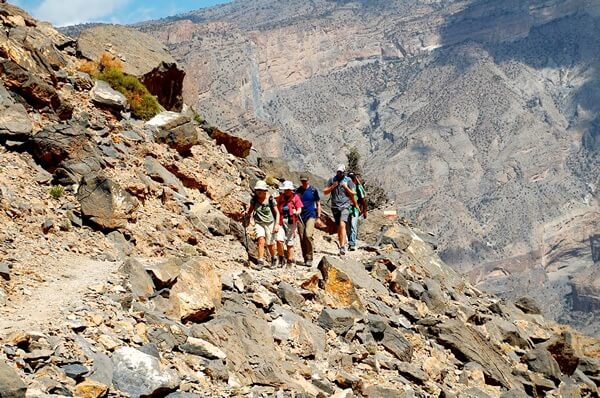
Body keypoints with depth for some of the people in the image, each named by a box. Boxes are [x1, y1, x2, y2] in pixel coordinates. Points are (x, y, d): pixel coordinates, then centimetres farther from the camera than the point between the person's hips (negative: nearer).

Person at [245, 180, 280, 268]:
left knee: (269, 244, 7)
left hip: (270, 223, -1)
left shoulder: (270, 199, -11)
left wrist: (277, 224, -13)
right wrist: (250, 217, -3)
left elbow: (277, 212, -4)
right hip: (258, 223, 1)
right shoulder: (254, 199, -5)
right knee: (261, 240, -22)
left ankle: (273, 258, 36)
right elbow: (250, 209, 13)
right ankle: (260, 261, -22)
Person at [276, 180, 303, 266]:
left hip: (291, 222, -1)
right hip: (281, 221, 1)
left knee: (290, 242, 7)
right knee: (279, 240, -17)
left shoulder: (295, 197, 3)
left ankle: (290, 261, 18)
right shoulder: (279, 198, 10)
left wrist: (296, 213, -27)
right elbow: (276, 209, 18)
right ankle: (281, 258, 2)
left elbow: (299, 209, -5)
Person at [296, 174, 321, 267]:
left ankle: (310, 258, -12)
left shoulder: (313, 190, 3)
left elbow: (318, 204, 8)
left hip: (311, 216, -3)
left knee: (308, 235, -19)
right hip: (300, 217, 3)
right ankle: (305, 258, 13)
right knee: (302, 238, 3)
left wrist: (318, 217, 3)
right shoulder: (298, 191, 9)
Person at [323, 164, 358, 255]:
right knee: (338, 227, 7)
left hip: (345, 206, -3)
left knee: (342, 225, -19)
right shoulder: (332, 180, 8)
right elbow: (325, 192, 9)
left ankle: (342, 246, -23)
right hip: (335, 206, 3)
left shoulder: (348, 180, 4)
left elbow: (352, 194, 8)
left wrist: (346, 187, -8)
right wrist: (332, 187, -7)